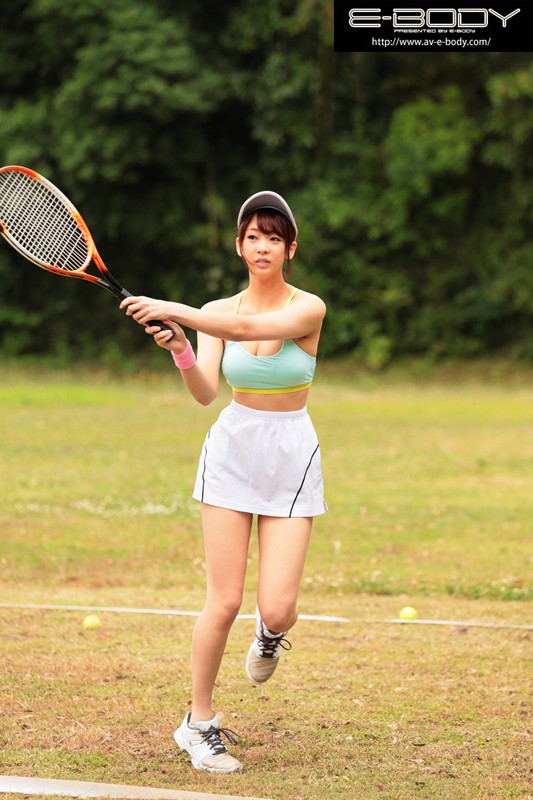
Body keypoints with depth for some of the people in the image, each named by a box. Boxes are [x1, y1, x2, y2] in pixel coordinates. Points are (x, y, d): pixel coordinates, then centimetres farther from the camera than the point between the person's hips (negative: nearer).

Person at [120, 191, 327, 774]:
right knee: (224, 601, -5)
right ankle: (200, 724, 11)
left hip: (292, 456, -1)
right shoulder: (216, 313, 0)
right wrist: (179, 351, -31)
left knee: (276, 611, -9)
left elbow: (248, 327, -28)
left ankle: (269, 634, 30)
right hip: (232, 451, 1)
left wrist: (172, 310, -36)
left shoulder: (308, 309, -9)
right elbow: (205, 393, -12)